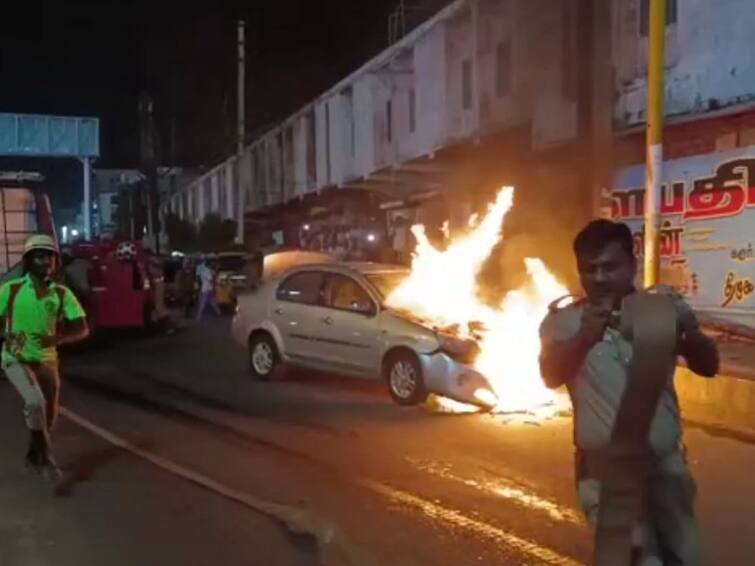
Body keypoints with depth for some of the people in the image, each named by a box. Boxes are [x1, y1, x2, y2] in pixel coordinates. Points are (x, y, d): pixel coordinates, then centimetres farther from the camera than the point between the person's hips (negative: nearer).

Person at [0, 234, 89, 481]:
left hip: (46, 360, 3)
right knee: (35, 402, -26)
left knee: (49, 414, 12)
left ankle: (33, 456, 38)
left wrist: (57, 338, -27)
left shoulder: (62, 294, -6)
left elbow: (82, 329, -9)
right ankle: (45, 456, -10)